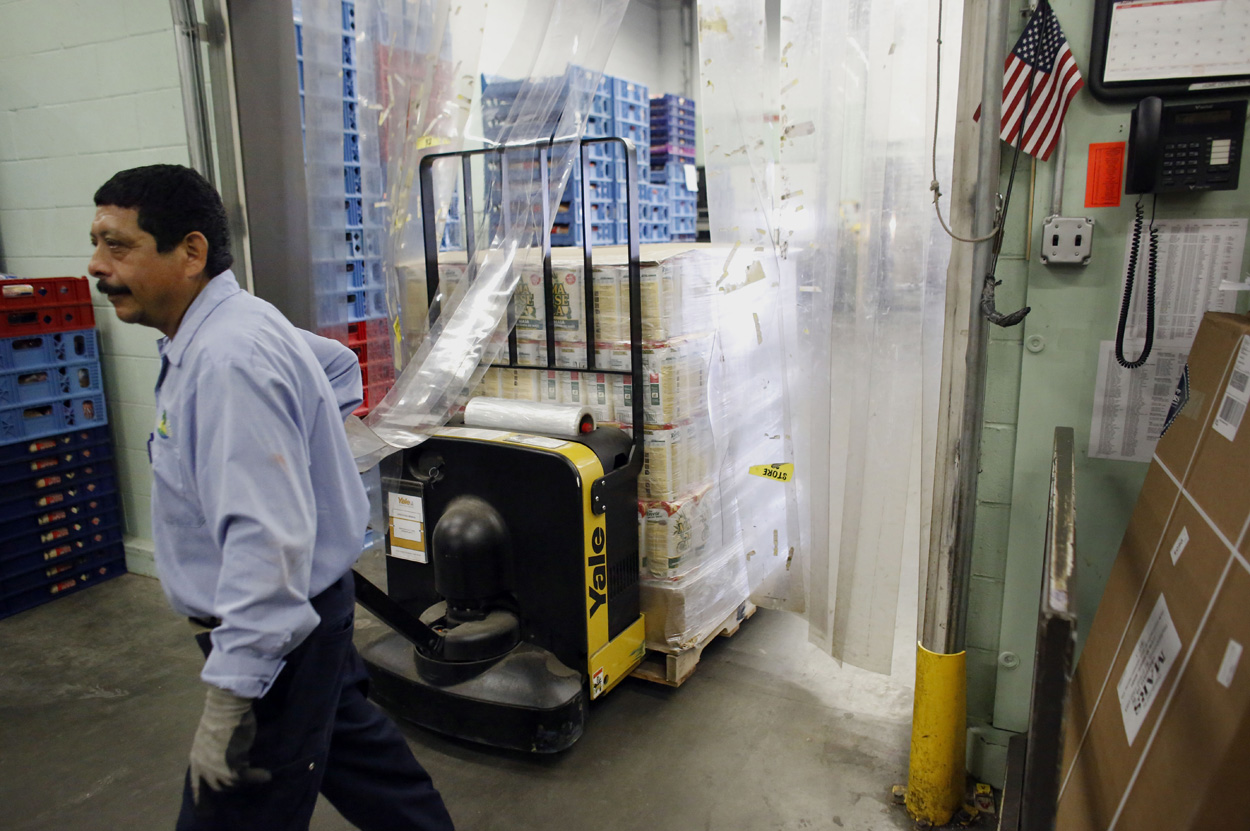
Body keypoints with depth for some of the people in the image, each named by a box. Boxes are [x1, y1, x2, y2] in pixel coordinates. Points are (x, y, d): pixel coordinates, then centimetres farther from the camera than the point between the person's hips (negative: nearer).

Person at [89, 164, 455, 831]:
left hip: (269, 629, -10)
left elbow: (266, 539, -33)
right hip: (305, 612, 10)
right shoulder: (230, 325, 5)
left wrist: (228, 697, -29)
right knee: (351, 745, 26)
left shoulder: (227, 361, -27)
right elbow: (339, 364, 25)